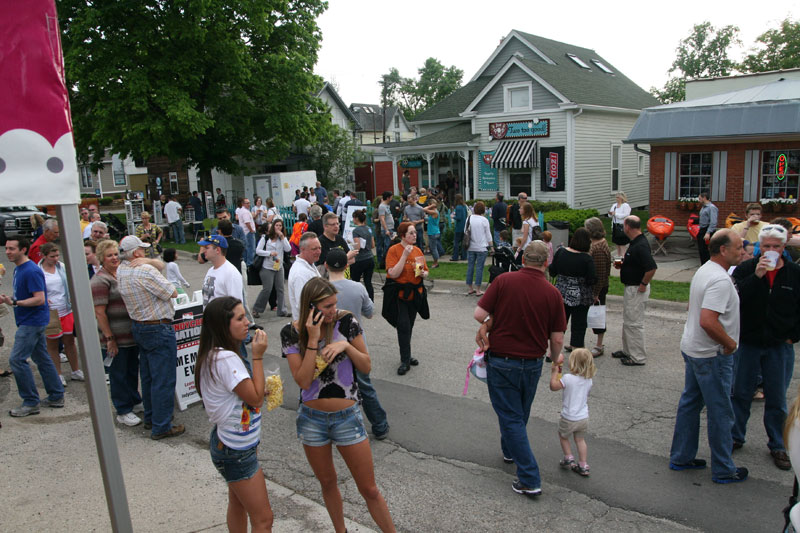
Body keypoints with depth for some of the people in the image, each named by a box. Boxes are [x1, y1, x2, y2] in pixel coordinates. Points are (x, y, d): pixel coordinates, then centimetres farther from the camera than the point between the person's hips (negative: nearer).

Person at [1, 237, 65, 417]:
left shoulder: (31, 271, -19)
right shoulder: (18, 269, 12)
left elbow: (39, 299, -23)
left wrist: (15, 302, -28)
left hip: (32, 322, -10)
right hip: (32, 321, 10)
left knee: (16, 359, -9)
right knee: (41, 358, 13)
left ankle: (31, 402, 0)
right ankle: (56, 396, 21)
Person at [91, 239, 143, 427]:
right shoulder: (100, 281, -14)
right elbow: (99, 313, -18)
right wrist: (110, 338, -20)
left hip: (132, 333, 8)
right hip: (116, 338, -7)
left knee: (132, 369, 19)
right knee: (119, 374, 4)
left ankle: (134, 401, 35)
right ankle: (123, 412, 15)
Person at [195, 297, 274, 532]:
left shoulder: (214, 355, 4)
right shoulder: (226, 359, -27)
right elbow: (256, 398, -23)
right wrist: (258, 356, -21)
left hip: (230, 444, 10)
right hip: (236, 451, -10)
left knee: (238, 504, 26)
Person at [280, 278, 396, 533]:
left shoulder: (346, 322, -12)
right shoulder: (291, 332, -11)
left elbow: (366, 367, -5)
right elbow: (303, 380, -18)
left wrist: (346, 344, -22)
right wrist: (313, 339, -24)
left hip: (347, 416, -1)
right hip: (312, 418, 1)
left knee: (369, 489, 6)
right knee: (327, 483, 21)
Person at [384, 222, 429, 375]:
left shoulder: (417, 250, 6)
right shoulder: (394, 250, -11)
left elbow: (426, 272, 15)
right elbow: (393, 274, -21)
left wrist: (423, 273, -9)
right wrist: (405, 255, -23)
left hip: (415, 293, 6)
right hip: (398, 294, -6)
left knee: (409, 326, 14)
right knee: (404, 326, -10)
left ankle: (406, 355, 29)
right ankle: (405, 361, -1)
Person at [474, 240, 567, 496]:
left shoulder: (504, 281, -13)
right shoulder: (553, 293, -7)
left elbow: (479, 314, -13)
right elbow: (557, 338, -4)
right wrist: (556, 357, 16)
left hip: (501, 361, -3)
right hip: (533, 364, 3)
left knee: (511, 417, 5)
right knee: (520, 413, 25)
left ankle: (530, 480, 6)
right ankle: (509, 450, 49)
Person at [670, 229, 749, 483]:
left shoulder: (703, 270, 8)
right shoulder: (720, 280, -23)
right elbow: (708, 321, -32)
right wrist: (729, 343, -17)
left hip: (692, 348, 10)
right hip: (712, 355, -10)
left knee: (689, 403, 16)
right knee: (720, 413, 4)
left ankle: (681, 457, 27)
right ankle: (723, 470, 17)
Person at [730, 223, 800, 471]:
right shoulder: (746, 269, -5)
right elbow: (735, 299, -20)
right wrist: (756, 276, -27)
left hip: (780, 347, 1)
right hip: (747, 343, 0)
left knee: (777, 399, 10)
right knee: (741, 394, 11)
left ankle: (777, 446, 25)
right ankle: (736, 437, 27)